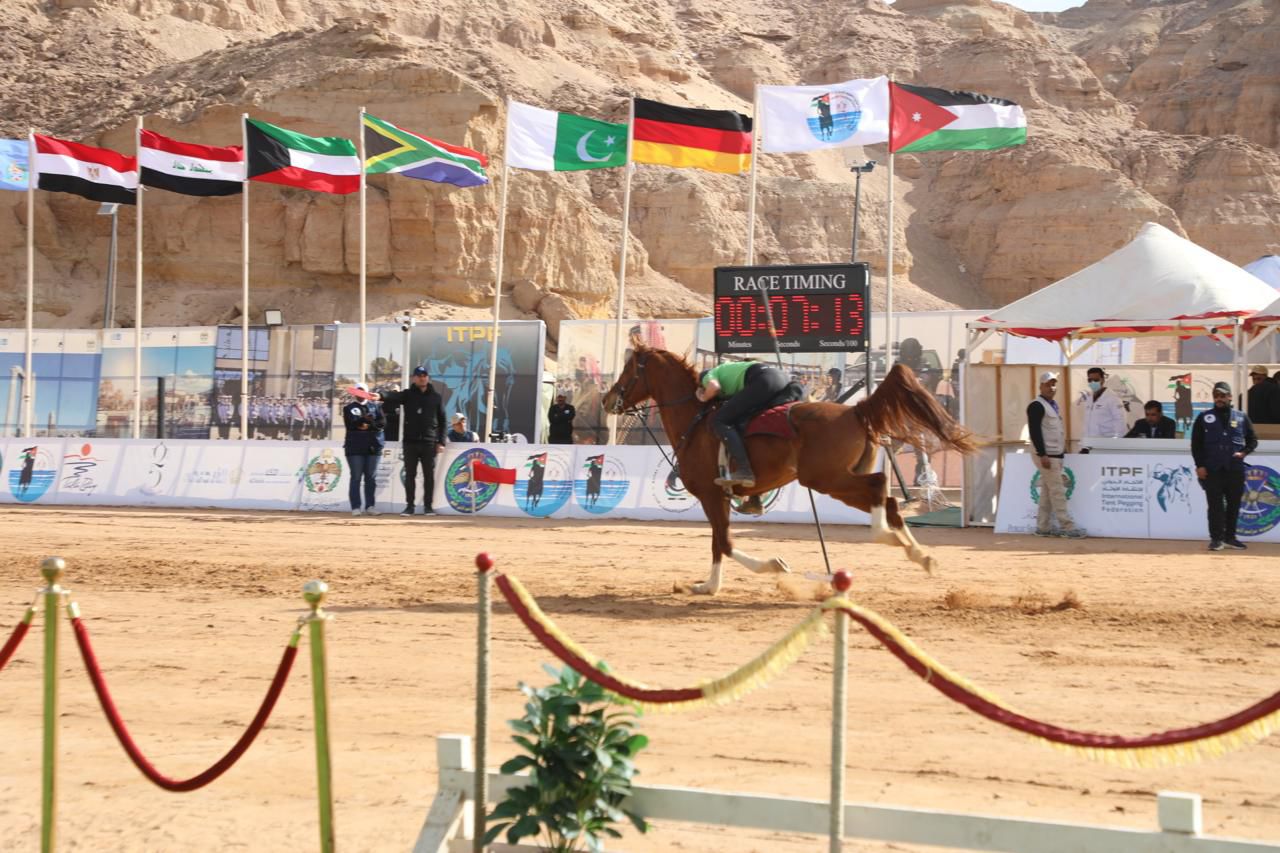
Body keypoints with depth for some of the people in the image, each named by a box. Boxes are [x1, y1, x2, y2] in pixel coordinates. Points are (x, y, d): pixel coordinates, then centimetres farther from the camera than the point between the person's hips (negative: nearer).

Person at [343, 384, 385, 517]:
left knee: (371, 478, 3)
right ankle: (356, 507, -4)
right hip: (355, 446, -2)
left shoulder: (374, 406, 14)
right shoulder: (348, 408, 8)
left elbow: (382, 422, 2)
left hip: (373, 446, 2)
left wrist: (369, 425, -14)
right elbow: (350, 424, -9)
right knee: (356, 477, -4)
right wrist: (364, 419, -22)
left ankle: (370, 506, 7)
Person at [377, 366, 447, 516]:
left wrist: (441, 442, -1)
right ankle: (409, 505, 10)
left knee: (429, 475, 2)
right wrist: (381, 397, -40)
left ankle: (428, 506, 10)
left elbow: (442, 421, 7)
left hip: (429, 443, 0)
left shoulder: (436, 397, 7)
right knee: (410, 475, 4)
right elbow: (394, 397, -18)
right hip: (410, 442, 0)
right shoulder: (408, 395, 4)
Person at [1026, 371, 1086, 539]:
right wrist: (1042, 455, -23)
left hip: (1056, 454, 10)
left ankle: (1043, 527, 13)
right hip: (1047, 456, -10)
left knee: (1047, 493, 10)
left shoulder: (1053, 404, 19)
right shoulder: (1037, 406, -11)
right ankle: (1067, 527, -10)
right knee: (1057, 491, -10)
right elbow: (1035, 431, -19)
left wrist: (1063, 449, 21)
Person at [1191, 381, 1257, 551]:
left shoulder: (1241, 417, 10)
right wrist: (1200, 465, -3)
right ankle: (1216, 539, 2)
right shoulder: (1204, 418, 6)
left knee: (1234, 504, 6)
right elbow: (1196, 444, 5)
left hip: (1236, 469, 2)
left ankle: (1230, 537, 16)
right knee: (1215, 505, -3)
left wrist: (1244, 452, -4)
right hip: (1212, 470, -2)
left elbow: (1252, 440, 15)